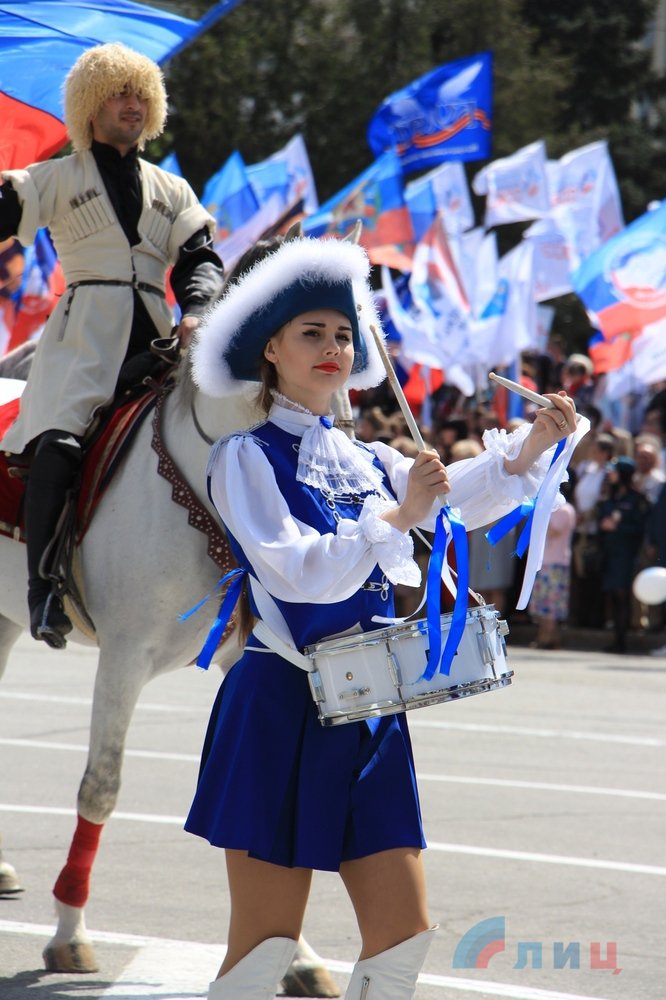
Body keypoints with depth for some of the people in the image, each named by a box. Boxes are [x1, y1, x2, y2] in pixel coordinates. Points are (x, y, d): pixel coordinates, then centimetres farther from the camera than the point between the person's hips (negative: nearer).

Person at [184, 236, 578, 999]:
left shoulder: (369, 464, 14)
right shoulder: (246, 458, -4)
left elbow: (467, 497, 2)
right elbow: (296, 572, -16)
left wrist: (535, 442, -13)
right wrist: (394, 517, -25)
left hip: (368, 714, 6)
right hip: (281, 712, -6)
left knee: (404, 935, 1)